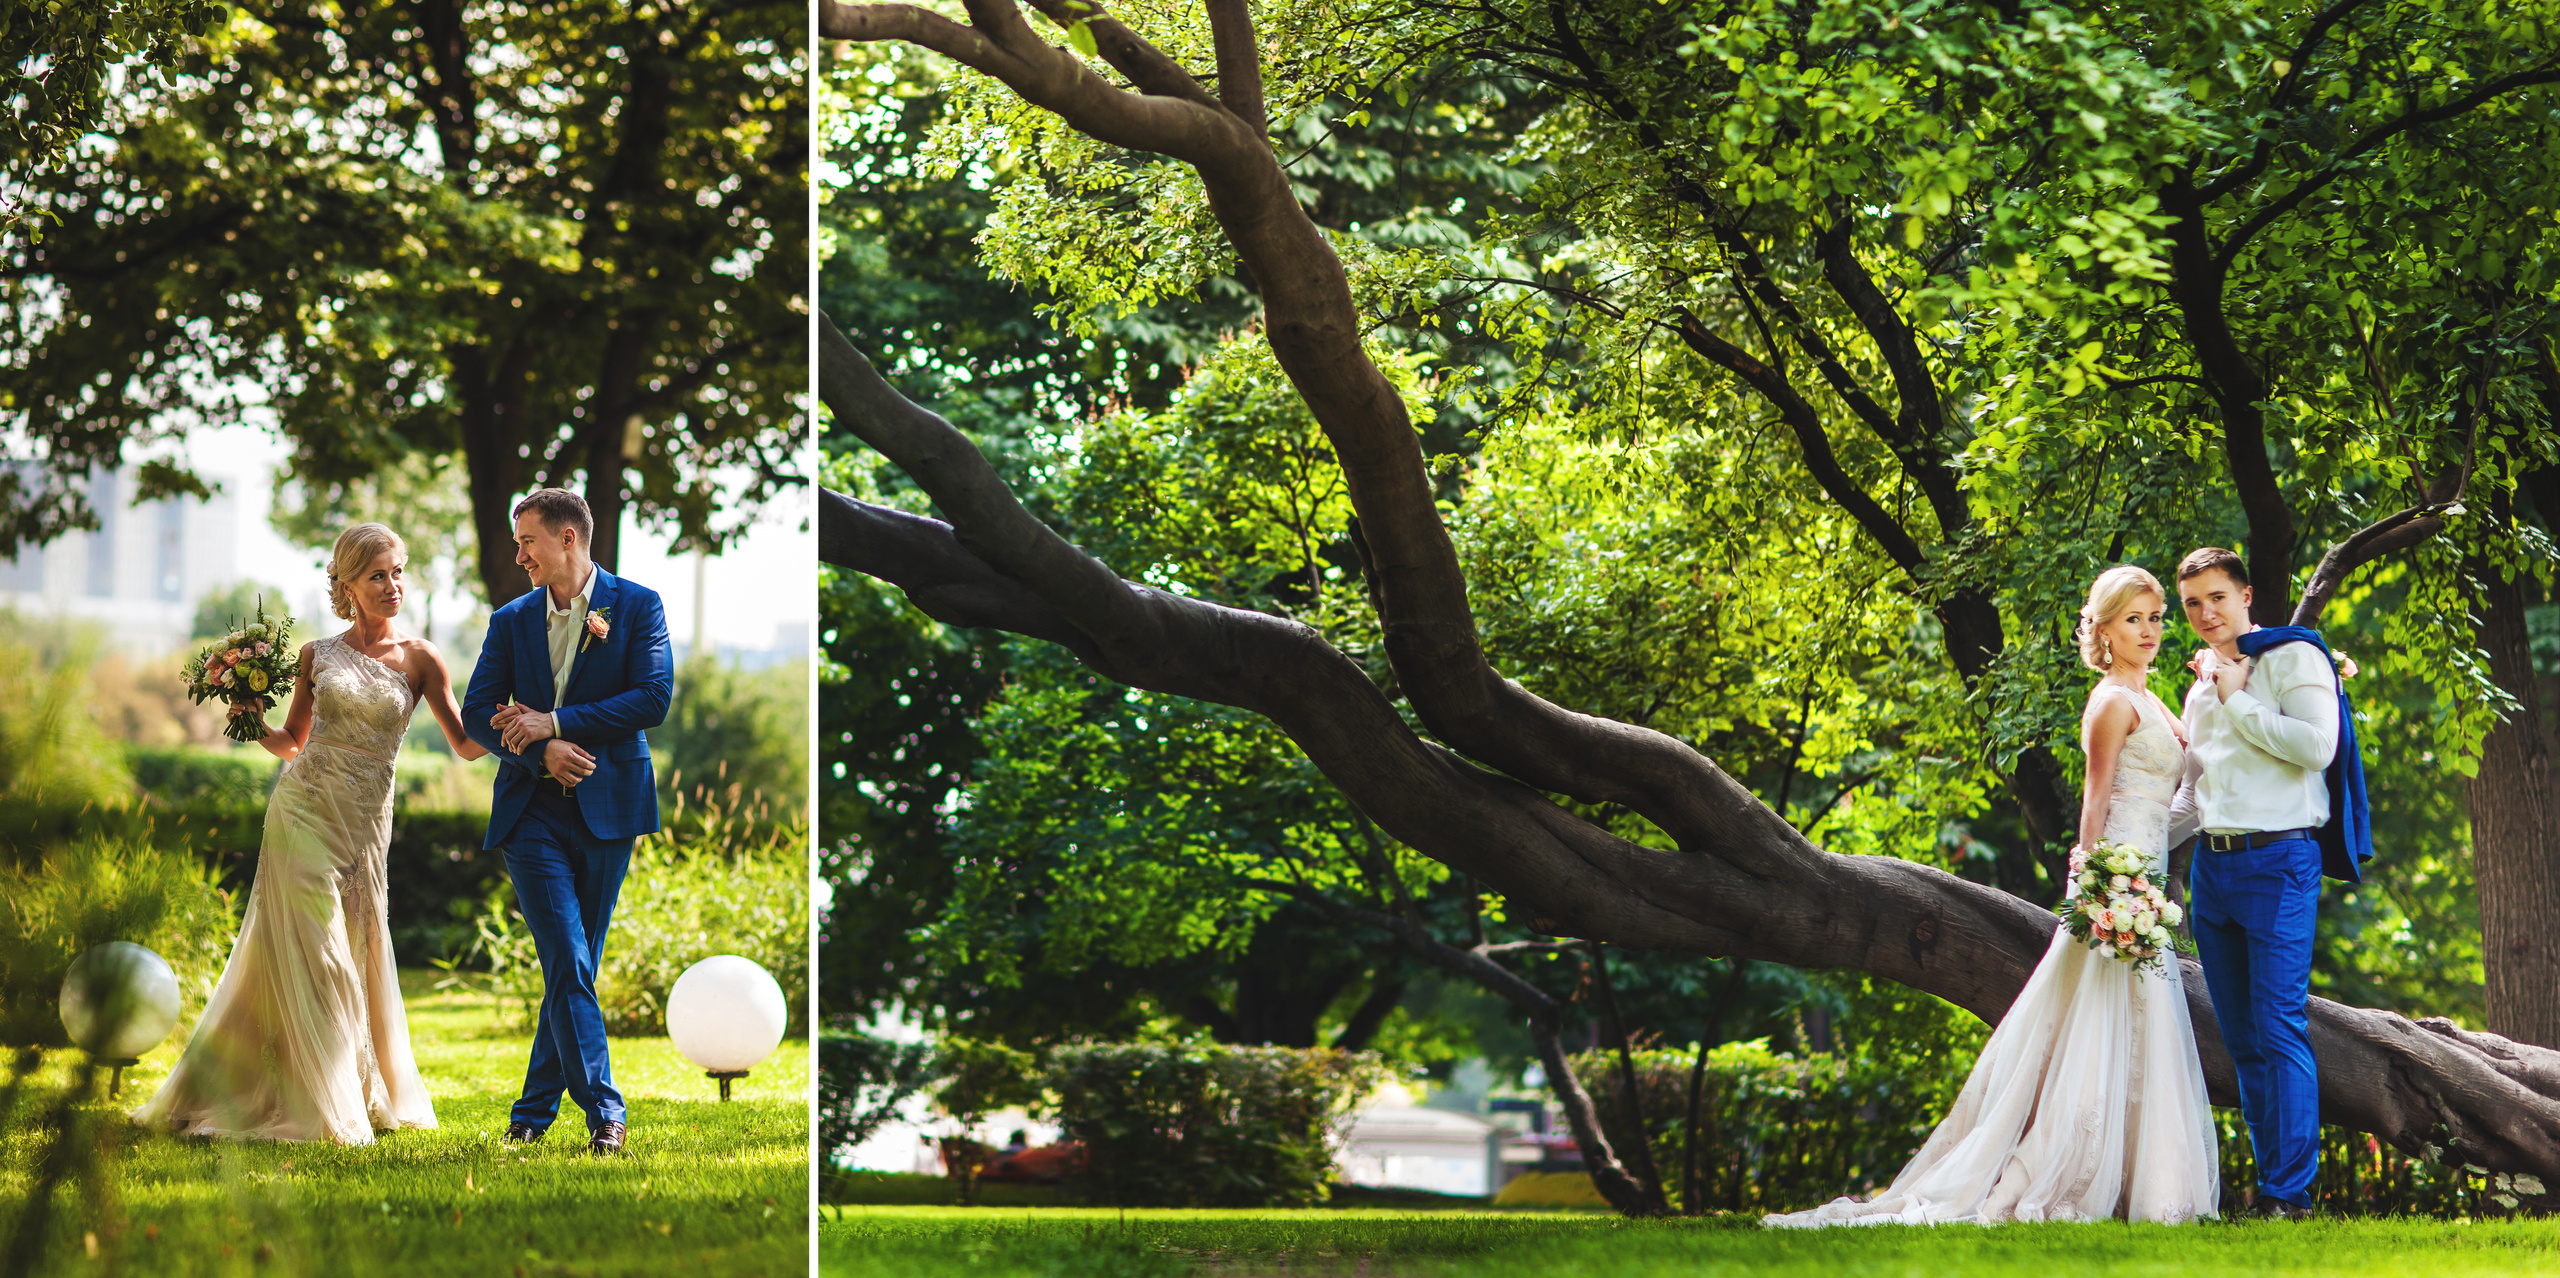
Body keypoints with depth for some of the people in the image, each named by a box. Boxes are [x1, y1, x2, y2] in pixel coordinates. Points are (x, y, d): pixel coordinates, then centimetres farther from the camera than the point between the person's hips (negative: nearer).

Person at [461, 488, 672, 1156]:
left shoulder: (637, 606, 1)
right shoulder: (512, 619, 10)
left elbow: (654, 699, -10)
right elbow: (476, 712, 6)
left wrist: (555, 722, -15)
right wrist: (542, 750, -13)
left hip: (606, 810, -1)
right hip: (532, 811, 1)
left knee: (575, 966, 6)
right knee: (566, 963, -12)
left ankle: (536, 1107, 18)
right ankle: (604, 1111, -11)